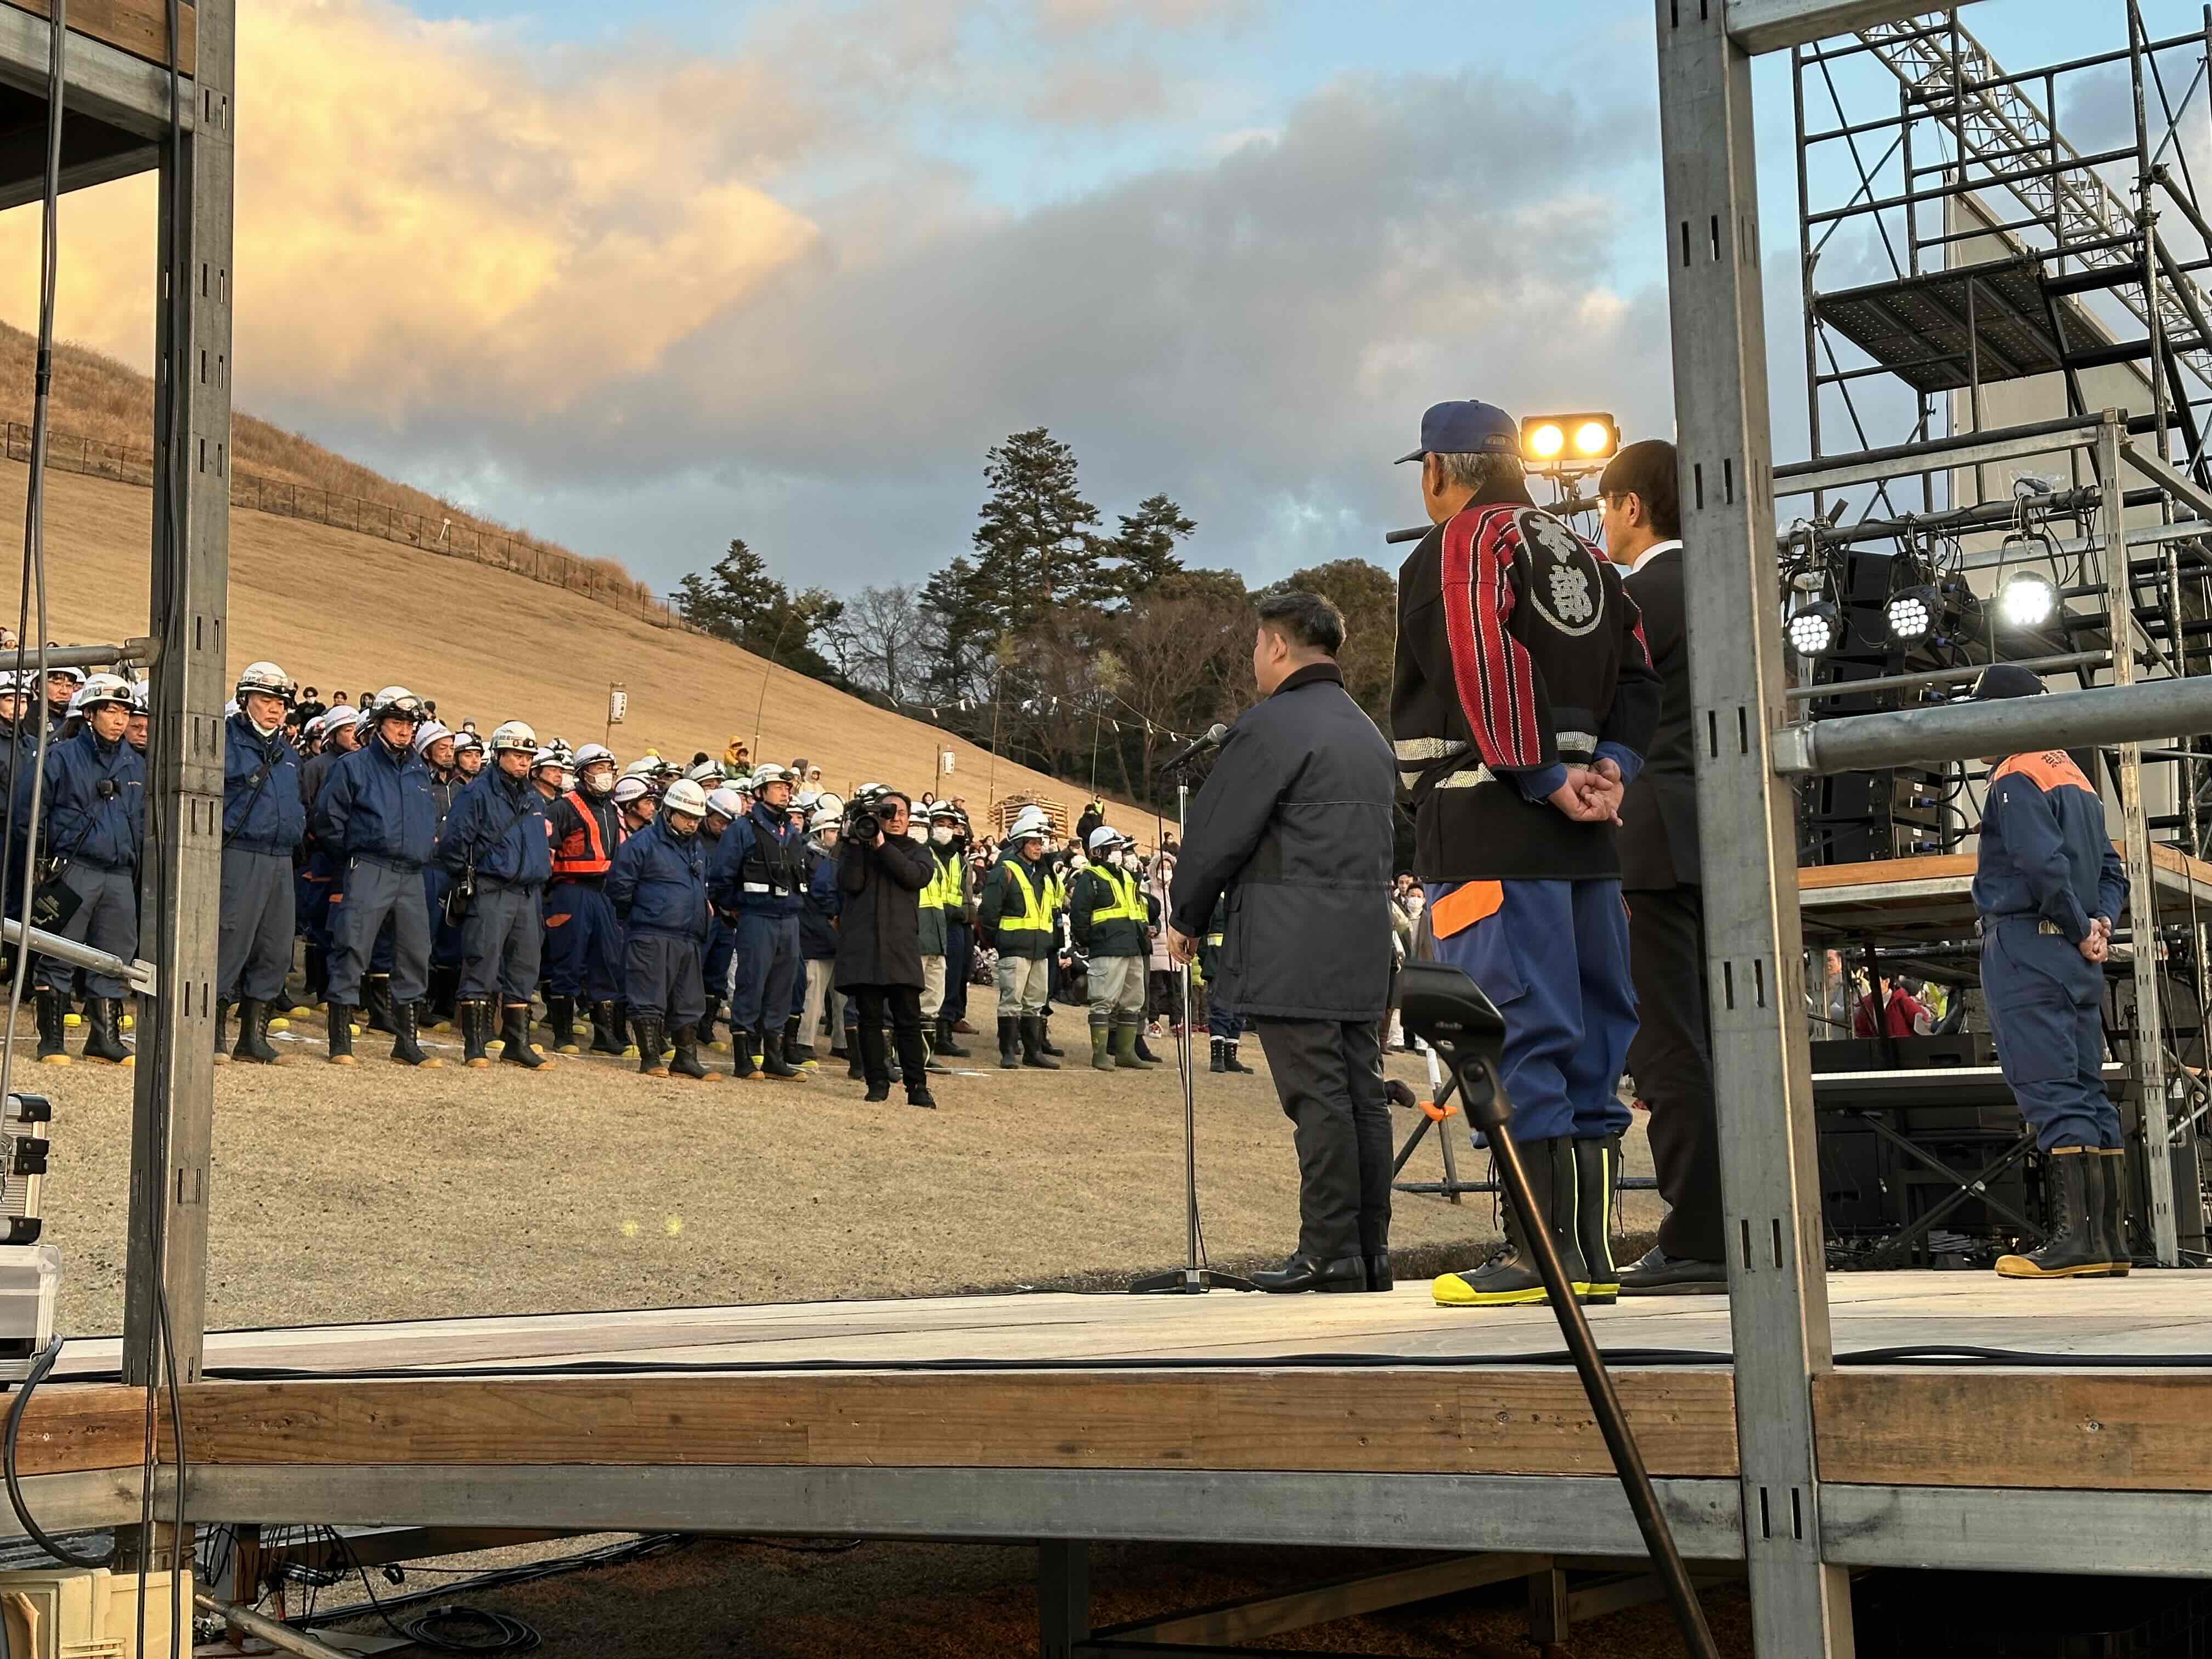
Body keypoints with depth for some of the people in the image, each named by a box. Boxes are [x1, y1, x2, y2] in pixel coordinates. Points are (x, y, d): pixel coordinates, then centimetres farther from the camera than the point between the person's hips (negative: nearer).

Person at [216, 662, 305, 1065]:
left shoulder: (288, 753, 21)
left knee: (275, 949, 6)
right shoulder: (225, 741, -1)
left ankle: (254, 1036, 14)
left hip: (281, 861, 7)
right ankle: (214, 1033, -3)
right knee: (230, 942, -10)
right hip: (240, 855, -7)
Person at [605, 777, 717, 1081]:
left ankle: (686, 1059, 15)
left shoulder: (697, 849, 18)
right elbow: (619, 883, -6)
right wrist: (634, 917, 2)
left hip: (689, 939, 7)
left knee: (689, 1002, 9)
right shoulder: (643, 843, -6)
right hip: (651, 938, -7)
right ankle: (651, 1059, 0)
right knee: (650, 999, -4)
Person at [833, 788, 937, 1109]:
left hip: (901, 945, 0)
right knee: (869, 1016, 0)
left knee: (908, 1018, -4)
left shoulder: (917, 852, 16)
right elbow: (851, 884, -3)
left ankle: (917, 1086, -1)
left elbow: (919, 876, -7)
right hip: (862, 943, 0)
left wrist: (883, 846, -10)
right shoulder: (854, 848, 14)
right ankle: (878, 1082, 7)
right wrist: (858, 842, -8)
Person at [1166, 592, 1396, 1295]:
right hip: (1365, 946, 9)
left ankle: (1329, 1254, -7)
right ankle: (1371, 1252, 11)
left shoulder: (1270, 725, -9)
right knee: (1362, 1096, 8)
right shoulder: (1366, 732, 20)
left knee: (1317, 1099, -8)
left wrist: (1186, 919, 5)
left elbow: (1216, 834, -9)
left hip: (1291, 950, -8)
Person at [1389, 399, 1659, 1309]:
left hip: (1488, 830, -8)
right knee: (1588, 1035, 9)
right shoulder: (1583, 556, 21)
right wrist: (1610, 763, 3)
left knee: (1519, 1031, -8)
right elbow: (1638, 675, 15)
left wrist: (1543, 776, -17)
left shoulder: (1456, 547, -4)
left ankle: (1543, 1248, -7)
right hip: (1582, 831, 8)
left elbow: (1485, 666, -19)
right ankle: (1591, 1249, 12)